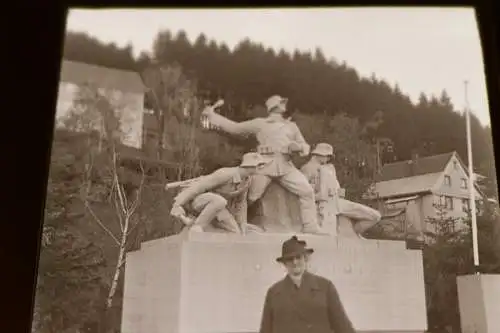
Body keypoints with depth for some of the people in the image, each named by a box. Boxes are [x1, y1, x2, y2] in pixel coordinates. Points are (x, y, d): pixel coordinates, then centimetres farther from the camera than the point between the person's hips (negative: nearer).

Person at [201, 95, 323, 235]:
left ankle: (311, 228, -3)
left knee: (307, 191, -10)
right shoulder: (259, 123, 15)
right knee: (249, 196, -12)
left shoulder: (291, 125, 25)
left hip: (286, 165, 3)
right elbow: (234, 127, 17)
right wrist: (212, 115, 14)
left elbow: (305, 147, 25)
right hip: (265, 164, -3)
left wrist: (298, 146, -1)